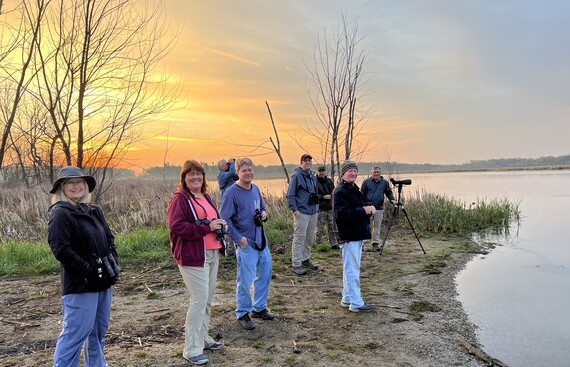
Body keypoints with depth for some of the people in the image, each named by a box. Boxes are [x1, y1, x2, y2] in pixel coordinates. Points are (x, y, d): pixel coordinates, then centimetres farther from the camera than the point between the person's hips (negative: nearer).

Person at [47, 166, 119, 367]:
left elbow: (109, 238, 14)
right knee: (75, 333, -3)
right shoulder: (60, 214, -11)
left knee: (99, 330, 18)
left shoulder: (94, 211, 10)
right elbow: (61, 250, -20)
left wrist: (114, 263, 0)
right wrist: (88, 271, -20)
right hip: (80, 284, -8)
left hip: (103, 281, 8)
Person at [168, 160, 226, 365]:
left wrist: (220, 225, 3)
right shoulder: (180, 199, -10)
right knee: (199, 300, -8)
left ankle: (203, 338, 31)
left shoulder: (206, 197, 15)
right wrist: (207, 227, -22)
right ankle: (192, 349, 4)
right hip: (193, 256, -8)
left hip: (212, 254, 9)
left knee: (208, 299, 15)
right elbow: (176, 226, -22)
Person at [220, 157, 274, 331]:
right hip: (246, 243, -7)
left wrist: (264, 213, 0)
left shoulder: (255, 188, 6)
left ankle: (260, 308, 33)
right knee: (245, 280, 1)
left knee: (265, 274, 16)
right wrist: (238, 238, -17)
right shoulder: (232, 192, -14)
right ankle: (243, 313, 19)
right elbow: (225, 219, -15)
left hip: (261, 240, 7)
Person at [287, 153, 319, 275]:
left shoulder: (313, 176, 15)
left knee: (310, 237, 14)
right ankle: (296, 265, -2)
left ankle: (305, 260, 28)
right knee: (299, 237, -7)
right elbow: (290, 194, -10)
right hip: (301, 212, -8)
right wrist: (294, 209, -16)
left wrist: (317, 209, 18)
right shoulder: (296, 176, -8)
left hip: (313, 212, 8)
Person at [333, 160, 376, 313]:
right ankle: (356, 303, 4)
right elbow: (341, 214, -26)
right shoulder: (340, 191, -15)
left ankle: (347, 298, 27)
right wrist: (363, 210, -22)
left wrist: (369, 209, 3)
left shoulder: (354, 189, 17)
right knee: (352, 270, -4)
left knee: (351, 268, 16)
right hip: (349, 236, -10)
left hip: (357, 235, 10)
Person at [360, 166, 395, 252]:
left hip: (379, 209, 2)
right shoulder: (366, 182, 2)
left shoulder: (384, 182, 10)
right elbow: (362, 195, 4)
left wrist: (392, 199, -3)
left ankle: (375, 244, 10)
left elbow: (389, 192, 17)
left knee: (377, 227, 5)